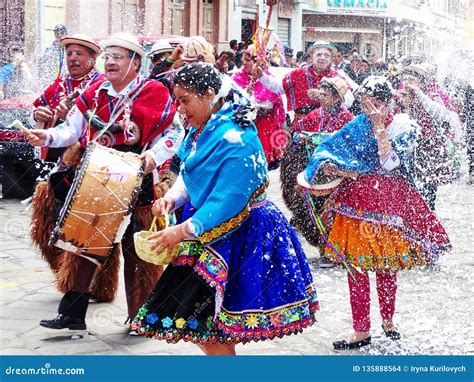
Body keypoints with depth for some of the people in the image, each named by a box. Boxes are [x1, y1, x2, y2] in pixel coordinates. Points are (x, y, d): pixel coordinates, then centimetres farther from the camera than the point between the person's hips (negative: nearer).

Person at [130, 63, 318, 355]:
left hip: (242, 235, -9)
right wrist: (173, 198, -7)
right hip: (215, 232, 9)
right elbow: (190, 178, 15)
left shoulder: (234, 138, -21)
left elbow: (228, 201, -25)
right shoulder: (202, 131, 7)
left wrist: (184, 231, -23)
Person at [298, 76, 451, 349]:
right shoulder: (358, 125, 6)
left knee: (386, 264, 6)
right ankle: (361, 331, 5)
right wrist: (348, 172, -16)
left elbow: (390, 163, -16)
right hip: (357, 200, 2)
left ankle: (388, 320, 28)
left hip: (390, 200, -2)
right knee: (355, 265, -2)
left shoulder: (404, 127, -3)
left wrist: (379, 127, -14)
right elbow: (325, 153, 1)